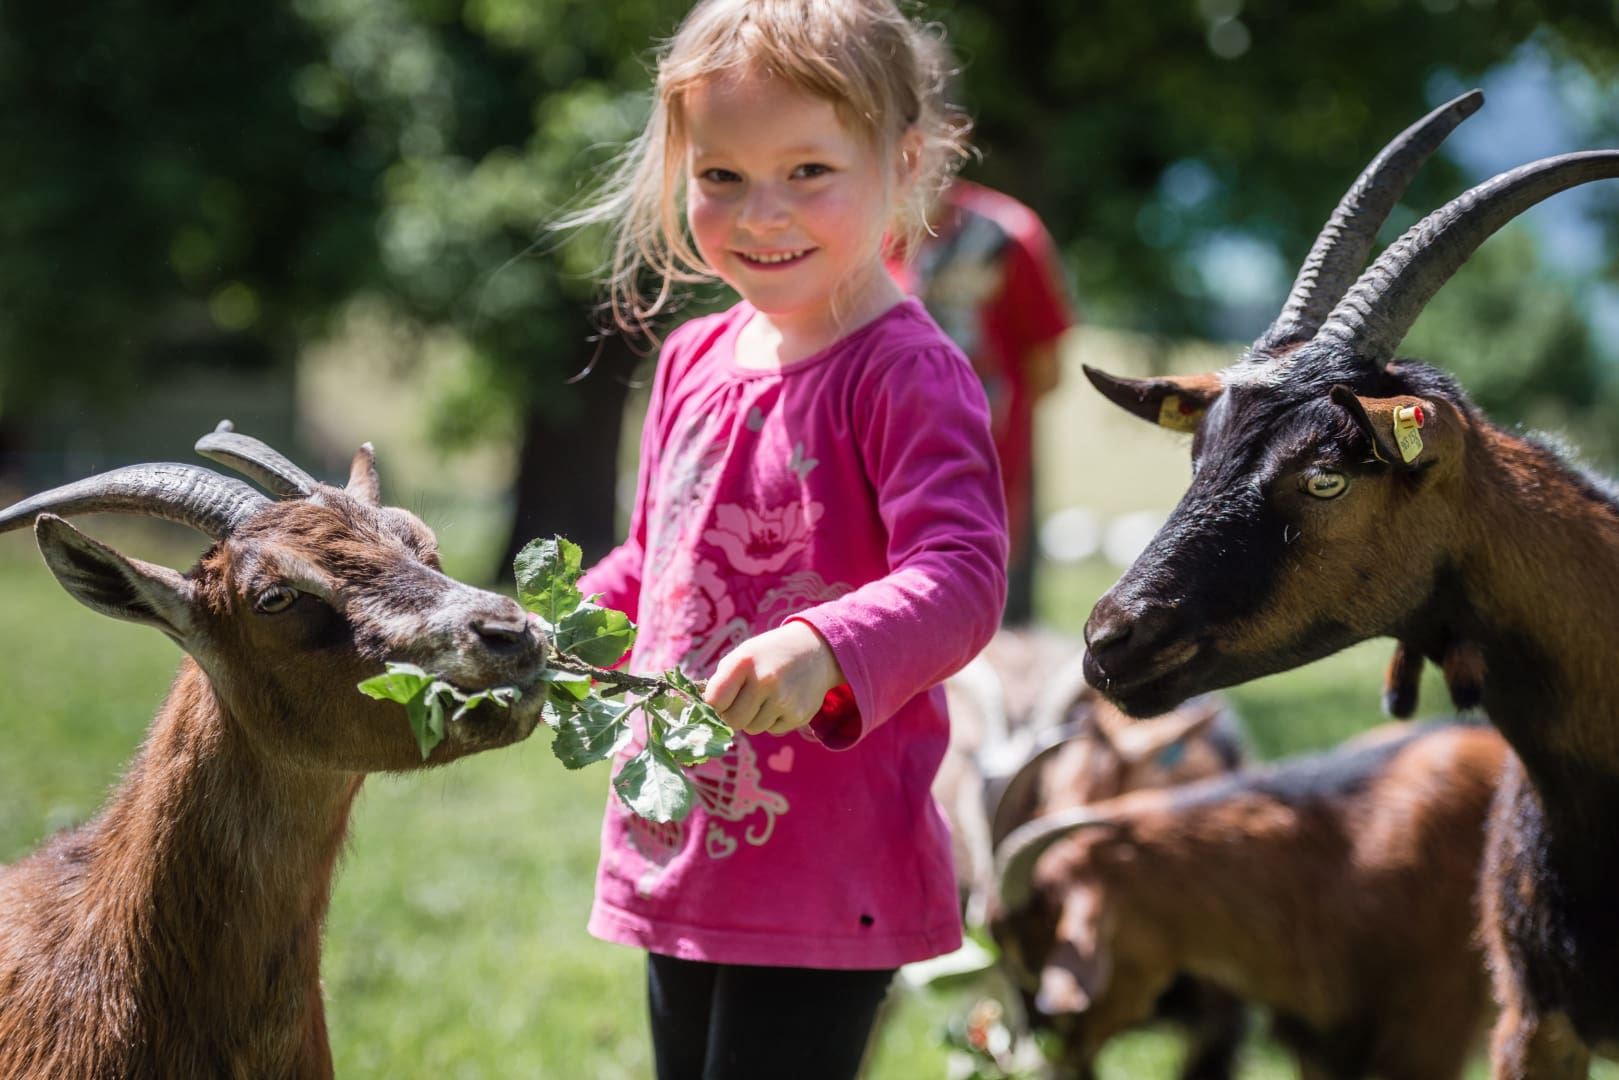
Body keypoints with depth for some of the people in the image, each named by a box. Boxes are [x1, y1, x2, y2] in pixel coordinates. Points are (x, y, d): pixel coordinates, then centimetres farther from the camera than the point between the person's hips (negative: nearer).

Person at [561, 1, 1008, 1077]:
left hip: (823, 882, -8)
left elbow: (960, 579, -26)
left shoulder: (909, 373, -14)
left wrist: (824, 646, -42)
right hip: (678, 857, 8)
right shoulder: (696, 359, 10)